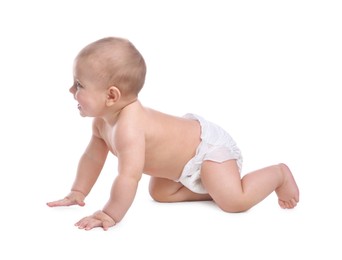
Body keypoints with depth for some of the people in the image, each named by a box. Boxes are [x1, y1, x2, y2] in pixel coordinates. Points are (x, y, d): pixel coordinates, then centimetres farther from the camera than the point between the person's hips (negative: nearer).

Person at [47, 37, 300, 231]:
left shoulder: (128, 127, -38)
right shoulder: (103, 121, -6)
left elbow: (129, 176, -43)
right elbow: (92, 157, 9)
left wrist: (110, 215, -36)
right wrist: (78, 193, 6)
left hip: (209, 146, -10)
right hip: (189, 138, 10)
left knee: (235, 201, -18)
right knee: (159, 193, 15)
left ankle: (279, 174, 7)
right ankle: (213, 187, 19)